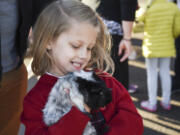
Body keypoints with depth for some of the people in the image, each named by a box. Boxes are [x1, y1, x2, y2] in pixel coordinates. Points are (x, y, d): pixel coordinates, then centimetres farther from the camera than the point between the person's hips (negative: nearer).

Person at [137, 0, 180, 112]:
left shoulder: (147, 9, -12)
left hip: (151, 47, -3)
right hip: (167, 47, 3)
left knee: (152, 74, 5)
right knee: (165, 72, 14)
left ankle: (152, 103, 11)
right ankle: (166, 102, 21)